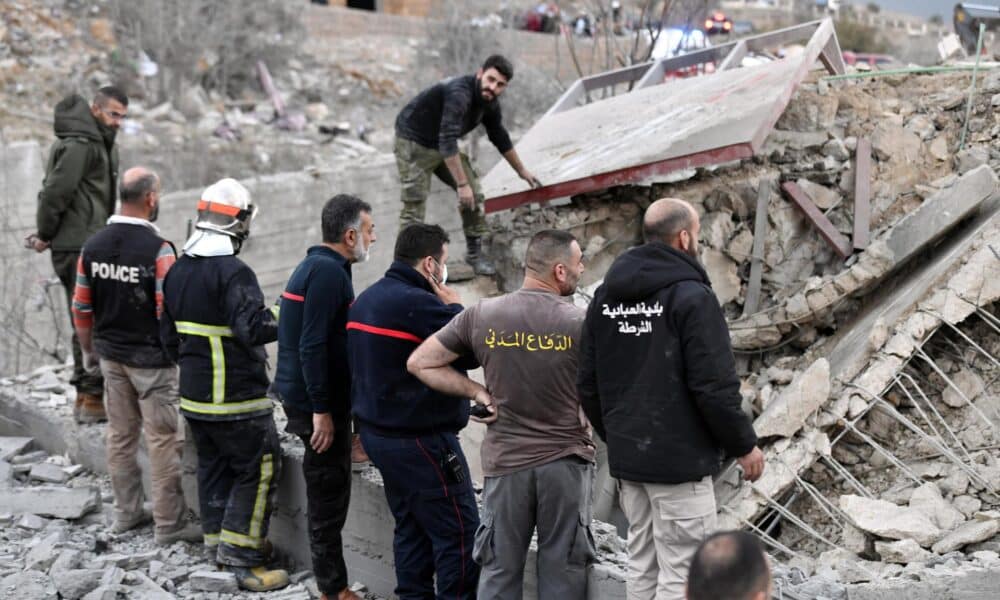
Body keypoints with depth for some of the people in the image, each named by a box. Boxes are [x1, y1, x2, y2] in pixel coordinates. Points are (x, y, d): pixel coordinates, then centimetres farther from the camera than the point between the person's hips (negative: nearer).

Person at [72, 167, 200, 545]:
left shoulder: (92, 247, 1)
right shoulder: (158, 250, -19)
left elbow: (82, 308, 6)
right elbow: (170, 312, -19)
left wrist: (89, 350, 19)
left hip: (110, 356, 7)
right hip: (151, 358, -6)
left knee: (120, 435, 16)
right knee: (162, 441, 1)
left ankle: (126, 513, 27)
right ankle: (169, 525, 6)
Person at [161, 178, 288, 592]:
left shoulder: (177, 271, 7)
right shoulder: (233, 273, -20)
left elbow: (169, 335, 15)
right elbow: (253, 328, -31)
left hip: (194, 396, 8)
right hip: (237, 400, -8)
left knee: (213, 465, 20)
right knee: (258, 470, 0)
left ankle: (218, 541, 30)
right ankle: (242, 559, -2)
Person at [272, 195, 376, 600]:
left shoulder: (314, 265, 15)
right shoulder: (329, 271, -19)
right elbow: (313, 346, -25)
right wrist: (321, 410, -24)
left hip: (305, 395, 10)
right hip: (320, 401, -10)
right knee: (329, 496, -3)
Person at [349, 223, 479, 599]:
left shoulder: (367, 299, 11)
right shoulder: (419, 304, -21)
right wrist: (455, 307, -4)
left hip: (378, 433, 10)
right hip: (421, 441, -10)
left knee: (412, 528, 16)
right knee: (459, 533, -4)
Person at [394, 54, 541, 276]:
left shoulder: (490, 102, -4)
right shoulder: (459, 94, -33)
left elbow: (500, 139, 13)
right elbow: (448, 143, -39)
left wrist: (522, 171, 21)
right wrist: (462, 184, -39)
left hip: (444, 145, 8)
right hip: (414, 142, -8)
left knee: (474, 194, 2)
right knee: (414, 205, -13)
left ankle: (474, 252, 14)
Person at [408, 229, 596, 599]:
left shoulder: (482, 315, -3)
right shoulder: (580, 323, -10)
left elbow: (420, 363, 2)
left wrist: (477, 393, 2)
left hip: (505, 461, 2)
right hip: (566, 461, -2)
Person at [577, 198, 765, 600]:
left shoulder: (606, 296, 9)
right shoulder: (691, 296, -13)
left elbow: (588, 385, 11)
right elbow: (714, 386, -17)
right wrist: (744, 445, -5)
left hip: (627, 459, 7)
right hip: (680, 460, -7)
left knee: (642, 566, 16)